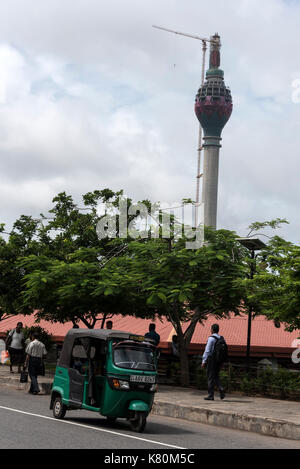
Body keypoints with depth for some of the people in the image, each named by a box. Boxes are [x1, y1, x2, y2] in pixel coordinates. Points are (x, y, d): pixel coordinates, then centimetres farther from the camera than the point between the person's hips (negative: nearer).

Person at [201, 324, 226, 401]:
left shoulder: (211, 338, -11)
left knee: (210, 377, 2)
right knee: (216, 376, 19)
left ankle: (211, 395, 4)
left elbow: (207, 351, -13)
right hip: (219, 360, 6)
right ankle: (221, 389, -3)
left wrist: (204, 361, -9)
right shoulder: (222, 339, 8)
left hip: (212, 359, -6)